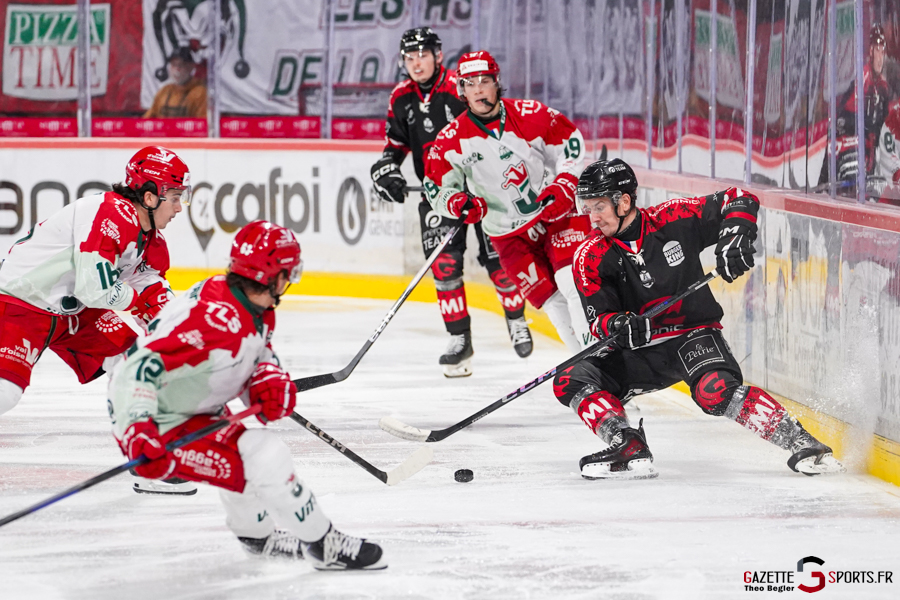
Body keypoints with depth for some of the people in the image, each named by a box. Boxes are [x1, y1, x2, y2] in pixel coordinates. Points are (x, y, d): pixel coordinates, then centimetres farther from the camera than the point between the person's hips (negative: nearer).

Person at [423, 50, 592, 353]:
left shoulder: (529, 115, -10)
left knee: (574, 284, -20)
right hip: (508, 233, 1)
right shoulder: (451, 141, -8)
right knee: (551, 301, -7)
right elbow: (437, 188, -1)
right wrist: (457, 203, -22)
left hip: (559, 211, -1)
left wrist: (564, 185, -12)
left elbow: (571, 142, 1)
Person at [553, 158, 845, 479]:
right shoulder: (590, 257, -6)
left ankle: (800, 443, -31)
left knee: (714, 390, -34)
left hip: (693, 335, -4)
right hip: (638, 353, 4)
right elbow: (599, 318, -8)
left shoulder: (673, 219, -11)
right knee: (571, 381, -15)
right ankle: (629, 449, -23)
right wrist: (618, 326, -32)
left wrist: (735, 235, -23)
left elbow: (739, 200, -4)